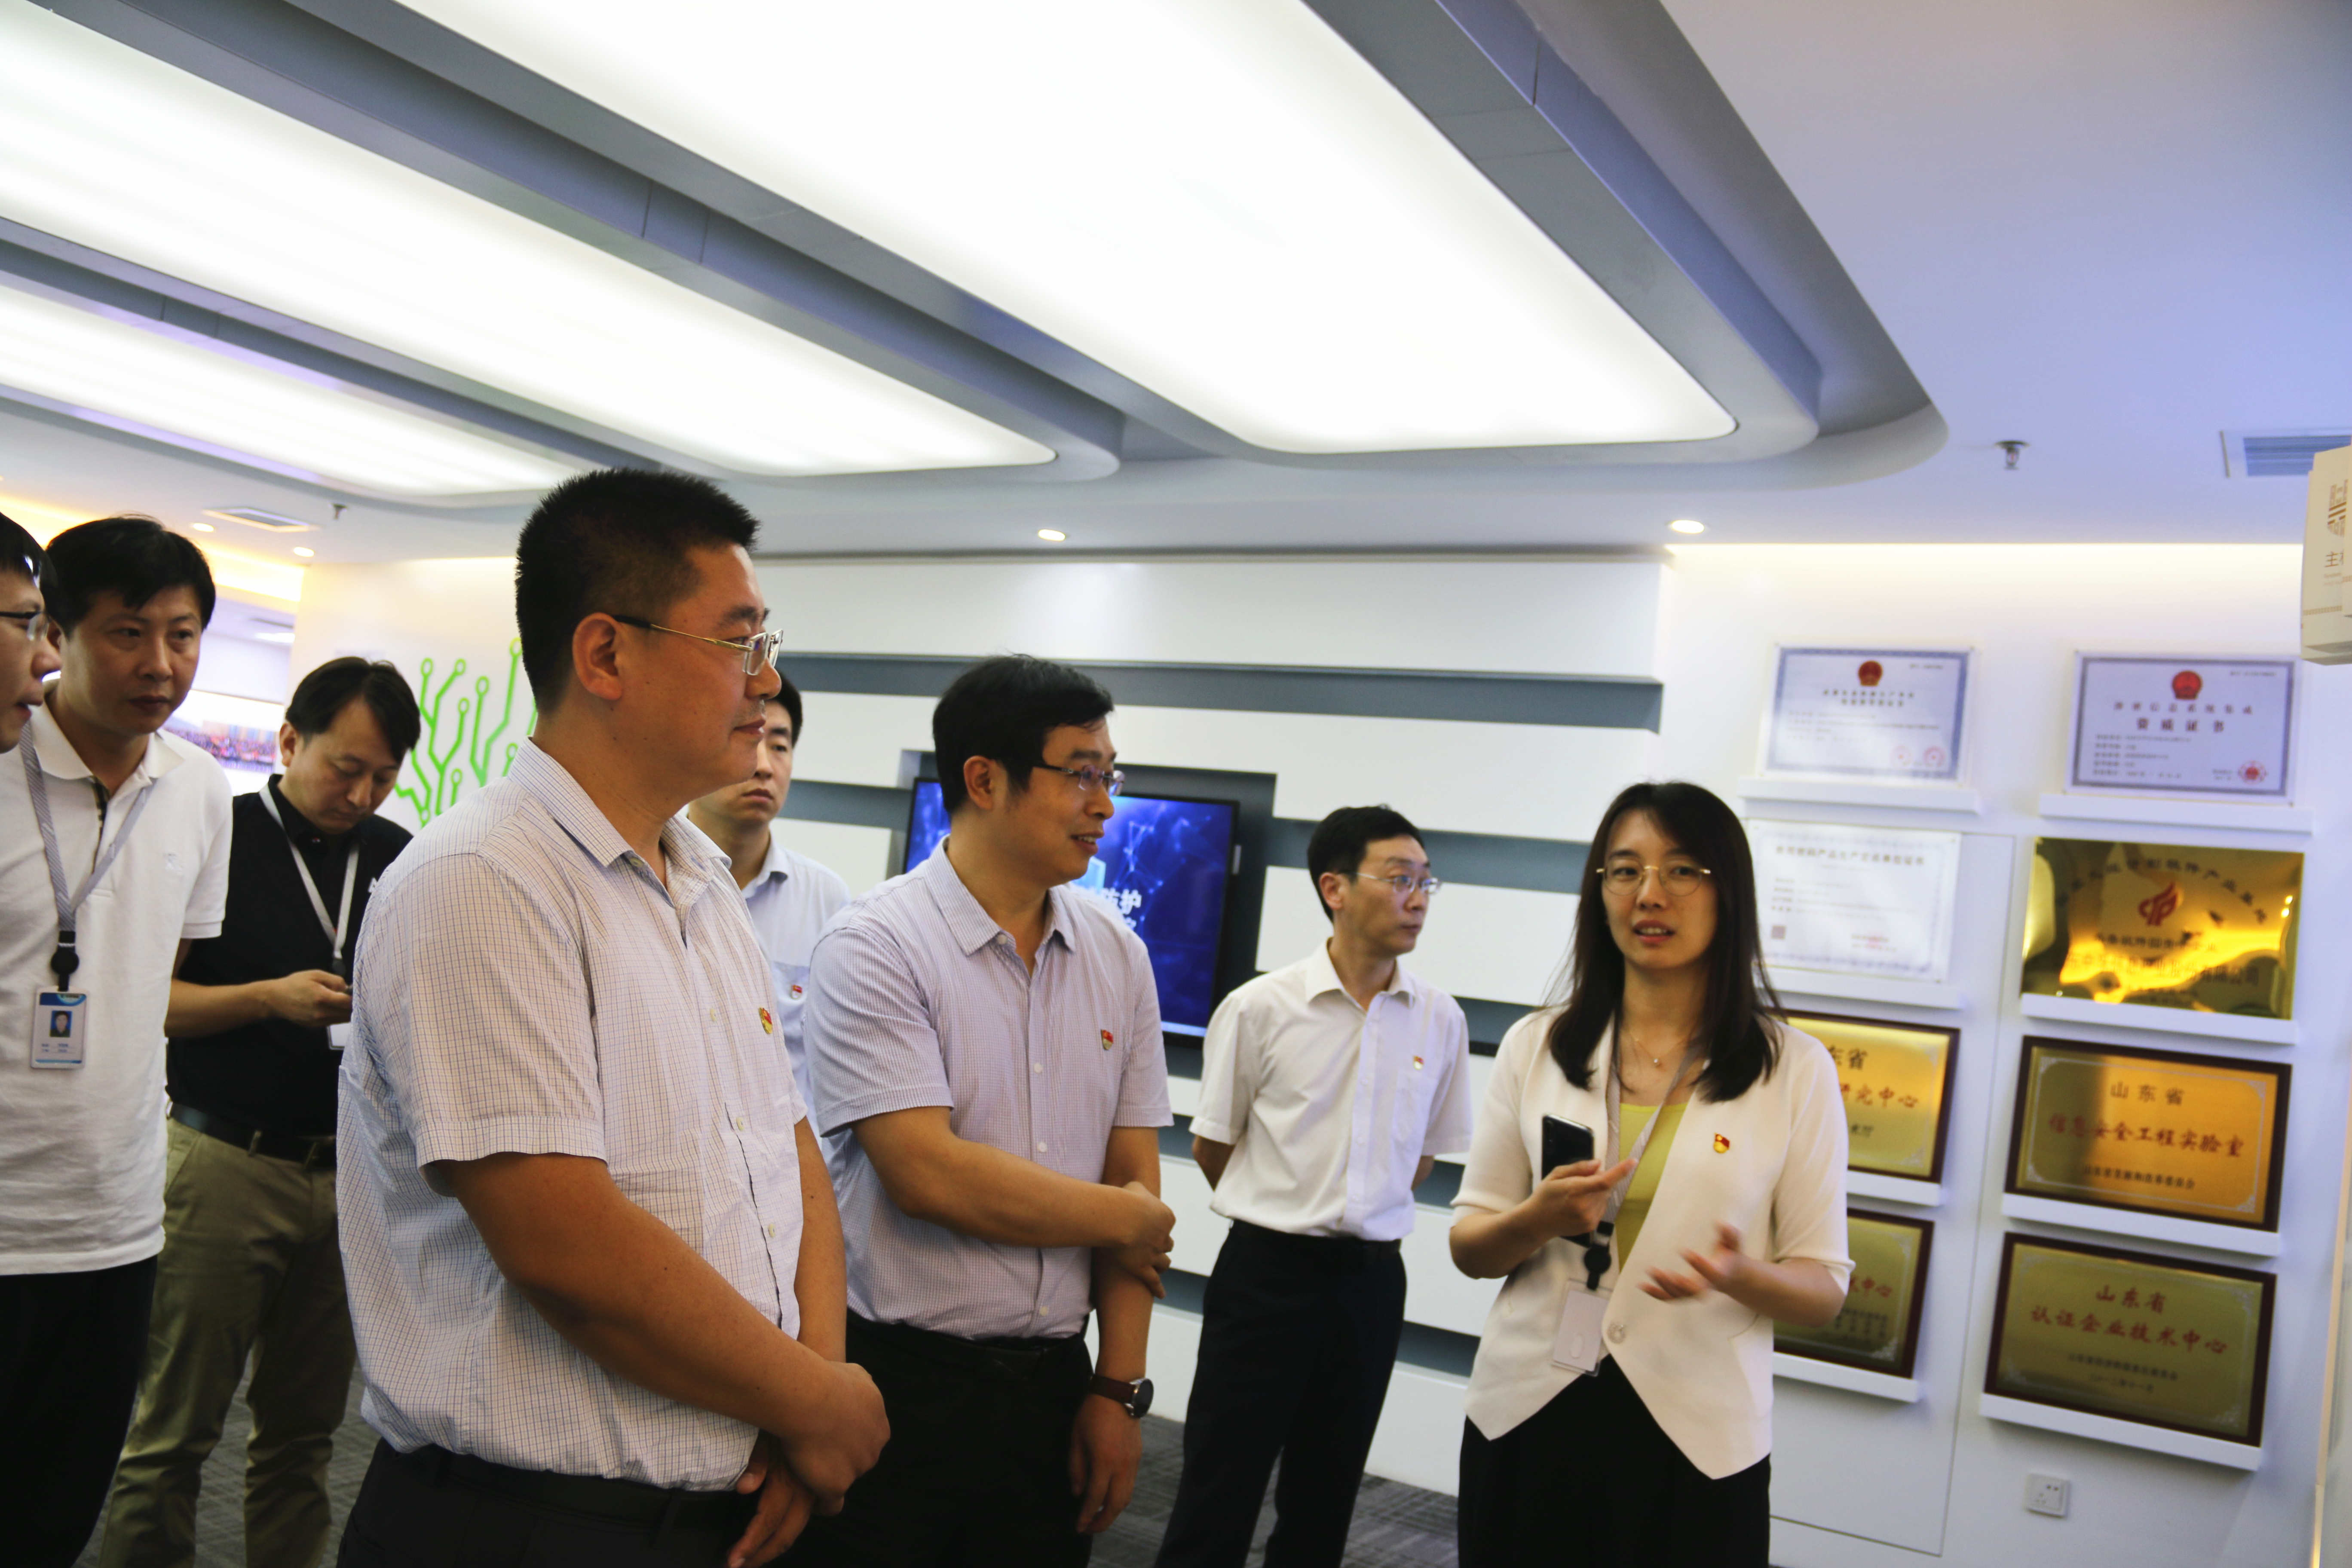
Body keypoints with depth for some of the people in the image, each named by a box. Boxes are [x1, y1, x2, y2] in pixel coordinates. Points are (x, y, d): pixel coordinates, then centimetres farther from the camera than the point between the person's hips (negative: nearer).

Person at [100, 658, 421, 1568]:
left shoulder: (400, 858, 9)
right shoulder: (216, 837, -2)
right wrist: (269, 998, -15)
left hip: (355, 1173, 4)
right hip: (229, 1159, -4)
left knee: (307, 1427, 12)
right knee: (174, 1426, 2)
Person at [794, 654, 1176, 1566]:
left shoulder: (1117, 956, 5)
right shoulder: (873, 945, -11)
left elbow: (1136, 1175, 5)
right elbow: (928, 1175, -19)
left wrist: (1120, 1388, 1)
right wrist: (1129, 1221, -8)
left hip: (1052, 1384, 5)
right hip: (899, 1386, -4)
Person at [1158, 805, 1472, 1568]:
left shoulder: (1441, 1020, 0)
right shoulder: (1261, 1008, -9)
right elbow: (1211, 1148, 3)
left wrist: (1355, 1216, 10)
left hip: (1371, 1279, 3)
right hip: (1267, 1273, -3)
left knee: (1323, 1503, 16)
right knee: (1217, 1501, 3)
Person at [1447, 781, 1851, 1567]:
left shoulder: (1795, 1068, -3)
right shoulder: (1535, 1046, 3)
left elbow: (1823, 1285, -1)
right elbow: (1469, 1249, 5)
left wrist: (1742, 1277, -22)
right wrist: (1539, 1220, -16)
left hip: (1694, 1440, -2)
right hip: (1526, 1418, 2)